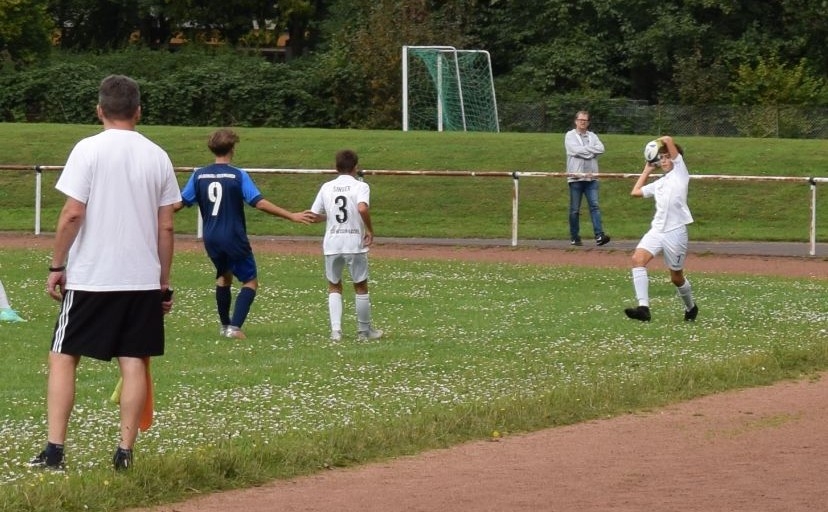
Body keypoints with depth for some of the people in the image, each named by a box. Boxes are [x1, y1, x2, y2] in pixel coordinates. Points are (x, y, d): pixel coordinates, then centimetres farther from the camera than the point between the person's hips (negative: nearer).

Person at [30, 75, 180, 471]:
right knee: (135, 363, 6)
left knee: (63, 357, 4)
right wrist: (164, 283, 13)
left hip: (90, 277, -3)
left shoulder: (89, 150, -7)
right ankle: (125, 452, 2)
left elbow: (72, 215, -12)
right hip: (143, 278, 3)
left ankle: (54, 450, -3)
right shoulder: (157, 156, 5)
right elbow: (166, 227, 6)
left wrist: (57, 266, -3)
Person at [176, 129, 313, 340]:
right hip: (234, 239, -5)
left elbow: (180, 203, 5)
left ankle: (225, 325, 33)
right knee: (250, 281, 5)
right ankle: (234, 327, -11)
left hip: (211, 239, 5)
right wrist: (292, 216, -14)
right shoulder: (238, 176, -11)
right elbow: (259, 203, -17)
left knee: (224, 276, 27)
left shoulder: (199, 175, 0)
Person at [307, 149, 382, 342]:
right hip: (355, 243, -3)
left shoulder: (327, 187, 6)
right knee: (361, 287, 12)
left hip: (332, 244, 3)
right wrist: (370, 230, -11)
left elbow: (313, 216, 7)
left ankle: (335, 330, 1)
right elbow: (363, 209, -24)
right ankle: (364, 331, 19)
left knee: (334, 287, 15)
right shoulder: (360, 186, -5)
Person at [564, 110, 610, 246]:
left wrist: (584, 150, -7)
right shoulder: (570, 136, 4)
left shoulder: (592, 136, 15)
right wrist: (591, 150, -4)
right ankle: (574, 237, 10)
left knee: (594, 206, -9)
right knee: (575, 209, 3)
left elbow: (601, 149, -2)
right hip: (575, 177, -2)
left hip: (591, 177, 2)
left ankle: (599, 235, -18)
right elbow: (575, 150, -13)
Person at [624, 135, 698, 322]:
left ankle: (691, 307, 33)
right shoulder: (659, 183, 22)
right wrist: (647, 170, 33)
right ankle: (643, 307, -28)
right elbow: (635, 192, 32)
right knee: (638, 259, -20)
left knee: (676, 277, 5)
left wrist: (661, 141, 19)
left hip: (675, 231, -6)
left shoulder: (680, 172, 5)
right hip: (657, 230, 6)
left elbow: (668, 140, -2)